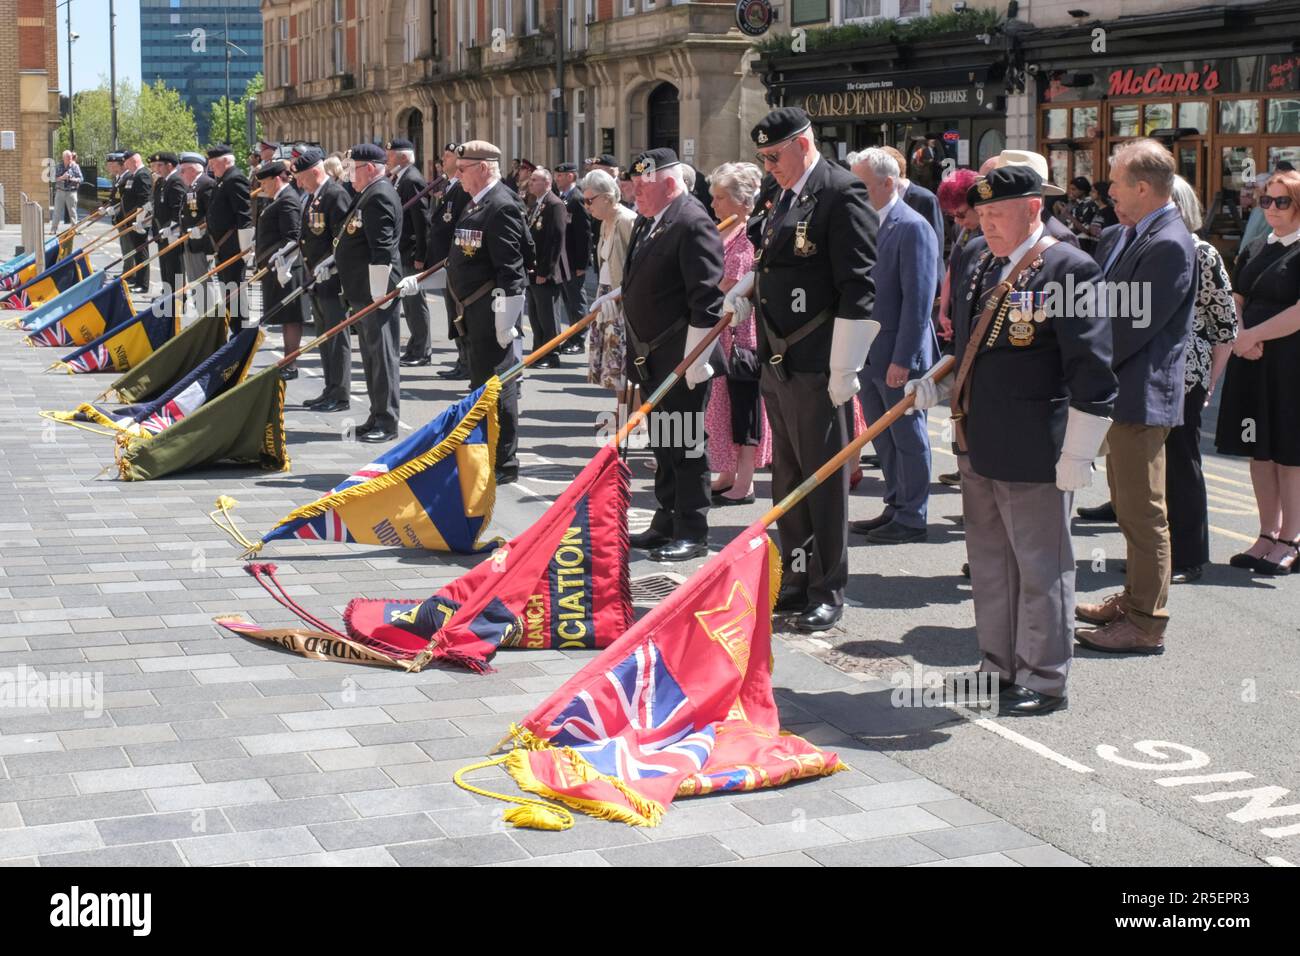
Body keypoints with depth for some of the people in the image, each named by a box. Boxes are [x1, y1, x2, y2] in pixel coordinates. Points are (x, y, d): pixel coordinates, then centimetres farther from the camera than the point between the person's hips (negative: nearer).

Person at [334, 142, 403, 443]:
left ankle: (387, 422, -1)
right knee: (371, 353, 15)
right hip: (363, 292, 11)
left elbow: (382, 249, -21)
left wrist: (379, 295, -22)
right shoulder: (368, 194, 16)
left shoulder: (379, 196, -16)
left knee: (382, 353, -5)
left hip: (376, 291, -11)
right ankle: (378, 416, 23)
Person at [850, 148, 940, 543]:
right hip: (867, 352, 8)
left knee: (908, 436, 3)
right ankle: (895, 507, 28)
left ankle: (912, 519, 12)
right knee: (882, 436, 16)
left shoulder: (912, 228, -15)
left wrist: (902, 359, -21)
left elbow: (918, 300, -19)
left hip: (900, 354, -8)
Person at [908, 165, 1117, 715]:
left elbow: (1092, 371, -16)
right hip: (978, 444, 8)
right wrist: (937, 388, 8)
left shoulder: (1068, 269, -15)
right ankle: (999, 665, 32)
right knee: (989, 563, 18)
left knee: (1040, 568, 4)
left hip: (1035, 455, -8)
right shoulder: (974, 259, 10)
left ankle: (1042, 681, 15)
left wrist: (1078, 454, -17)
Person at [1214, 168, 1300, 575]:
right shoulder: (1256, 250, 14)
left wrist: (1254, 335, -16)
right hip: (1251, 361, 7)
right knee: (1260, 450, 11)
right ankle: (1267, 536, 20)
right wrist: (1242, 339, -7)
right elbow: (1236, 303, 12)